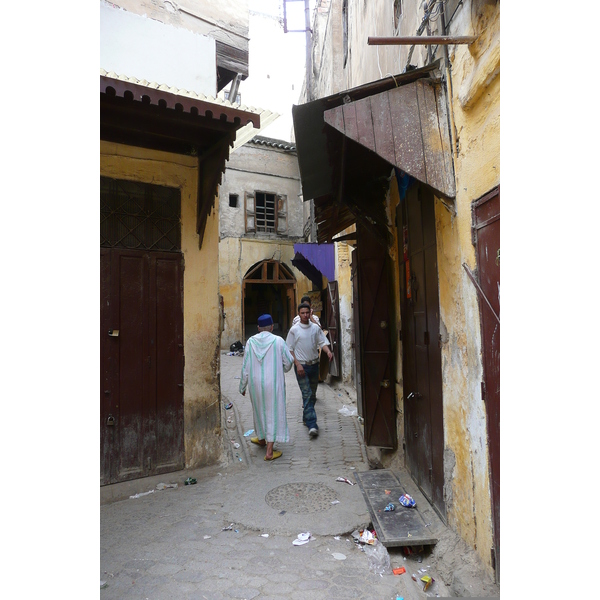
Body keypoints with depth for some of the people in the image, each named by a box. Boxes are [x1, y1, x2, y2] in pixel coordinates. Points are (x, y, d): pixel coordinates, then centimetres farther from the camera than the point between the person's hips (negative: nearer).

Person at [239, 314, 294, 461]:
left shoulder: (250, 342, -6)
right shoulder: (278, 341, -11)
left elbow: (245, 367, -2)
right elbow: (288, 362, -3)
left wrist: (243, 386, 9)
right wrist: (283, 368, 20)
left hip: (255, 383, 3)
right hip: (274, 383, -3)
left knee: (259, 410, 22)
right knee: (273, 412, 5)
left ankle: (262, 438, 43)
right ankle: (269, 451, 5)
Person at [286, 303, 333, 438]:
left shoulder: (316, 328, 4)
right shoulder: (294, 329, -5)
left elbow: (322, 342, 4)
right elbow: (290, 349, -4)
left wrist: (328, 351, -17)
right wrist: (297, 364, -13)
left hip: (314, 364, 4)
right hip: (302, 366, -4)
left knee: (312, 394, 14)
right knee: (307, 394, -9)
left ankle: (306, 417, 32)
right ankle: (312, 424, -10)